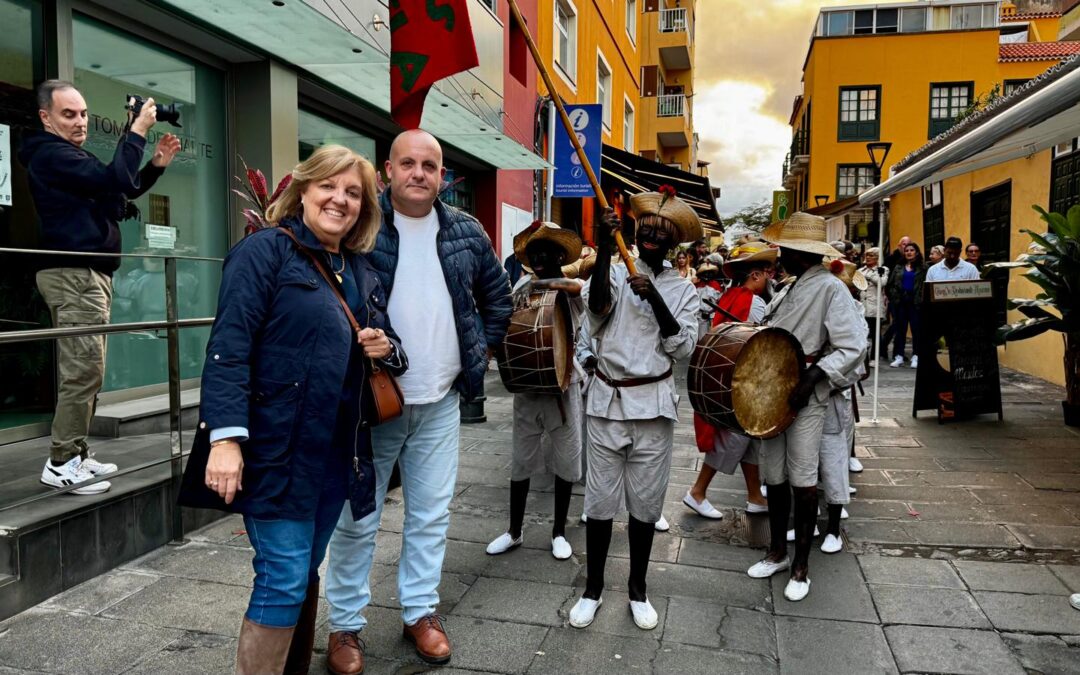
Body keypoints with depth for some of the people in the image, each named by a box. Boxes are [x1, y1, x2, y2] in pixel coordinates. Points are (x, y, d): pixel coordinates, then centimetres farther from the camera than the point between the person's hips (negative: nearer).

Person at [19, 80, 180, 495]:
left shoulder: (70, 155, 23)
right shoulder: (51, 154, -10)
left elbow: (122, 194, 24)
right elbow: (116, 181, -23)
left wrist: (157, 164, 10)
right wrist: (137, 130, -14)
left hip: (86, 274, 11)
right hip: (74, 274, -11)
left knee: (83, 371, 10)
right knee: (84, 370, -12)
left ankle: (76, 454, 15)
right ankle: (61, 463, -7)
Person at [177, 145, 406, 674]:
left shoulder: (362, 273, 15)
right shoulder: (264, 252, -6)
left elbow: (386, 349, 25)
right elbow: (229, 347, -15)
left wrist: (386, 350, 0)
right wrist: (226, 437, -23)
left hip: (336, 452, 7)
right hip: (277, 449, -6)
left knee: (305, 574, 16)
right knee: (284, 580, -3)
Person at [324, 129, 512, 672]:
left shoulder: (466, 232, 5)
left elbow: (498, 295, 18)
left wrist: (481, 349, 11)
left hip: (440, 402, 4)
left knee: (431, 514, 13)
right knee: (356, 519, 8)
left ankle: (420, 610, 30)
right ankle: (345, 624, 24)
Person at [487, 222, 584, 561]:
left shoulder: (571, 290, -5)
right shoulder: (522, 286, 3)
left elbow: (577, 286, -29)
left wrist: (536, 284, -30)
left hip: (562, 383, -2)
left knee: (564, 459, 8)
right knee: (521, 460, 10)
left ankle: (559, 532, 25)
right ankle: (514, 531, 25)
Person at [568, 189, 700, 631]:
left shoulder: (682, 289, 5)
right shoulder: (614, 273, 3)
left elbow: (683, 346, -7)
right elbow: (596, 309, -18)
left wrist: (654, 298, -18)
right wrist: (605, 250, -25)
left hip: (653, 405, 1)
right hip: (607, 399, 0)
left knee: (645, 502, 9)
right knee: (600, 500, 6)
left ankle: (638, 588, 27)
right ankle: (593, 587, 22)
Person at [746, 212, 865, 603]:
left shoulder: (830, 288, -11)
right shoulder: (791, 289, 14)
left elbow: (853, 348, -16)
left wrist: (811, 378, -21)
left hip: (807, 398, -7)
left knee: (802, 481, 0)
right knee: (774, 477, 13)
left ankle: (801, 566, 15)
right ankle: (777, 552, 29)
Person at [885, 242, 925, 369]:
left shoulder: (922, 269, 1)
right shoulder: (898, 268, 12)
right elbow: (890, 284, 9)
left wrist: (922, 299, -14)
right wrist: (892, 297, -1)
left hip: (916, 302, -3)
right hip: (900, 302, 3)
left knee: (916, 329, 2)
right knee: (899, 329, 6)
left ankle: (916, 356, 9)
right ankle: (898, 356, 12)